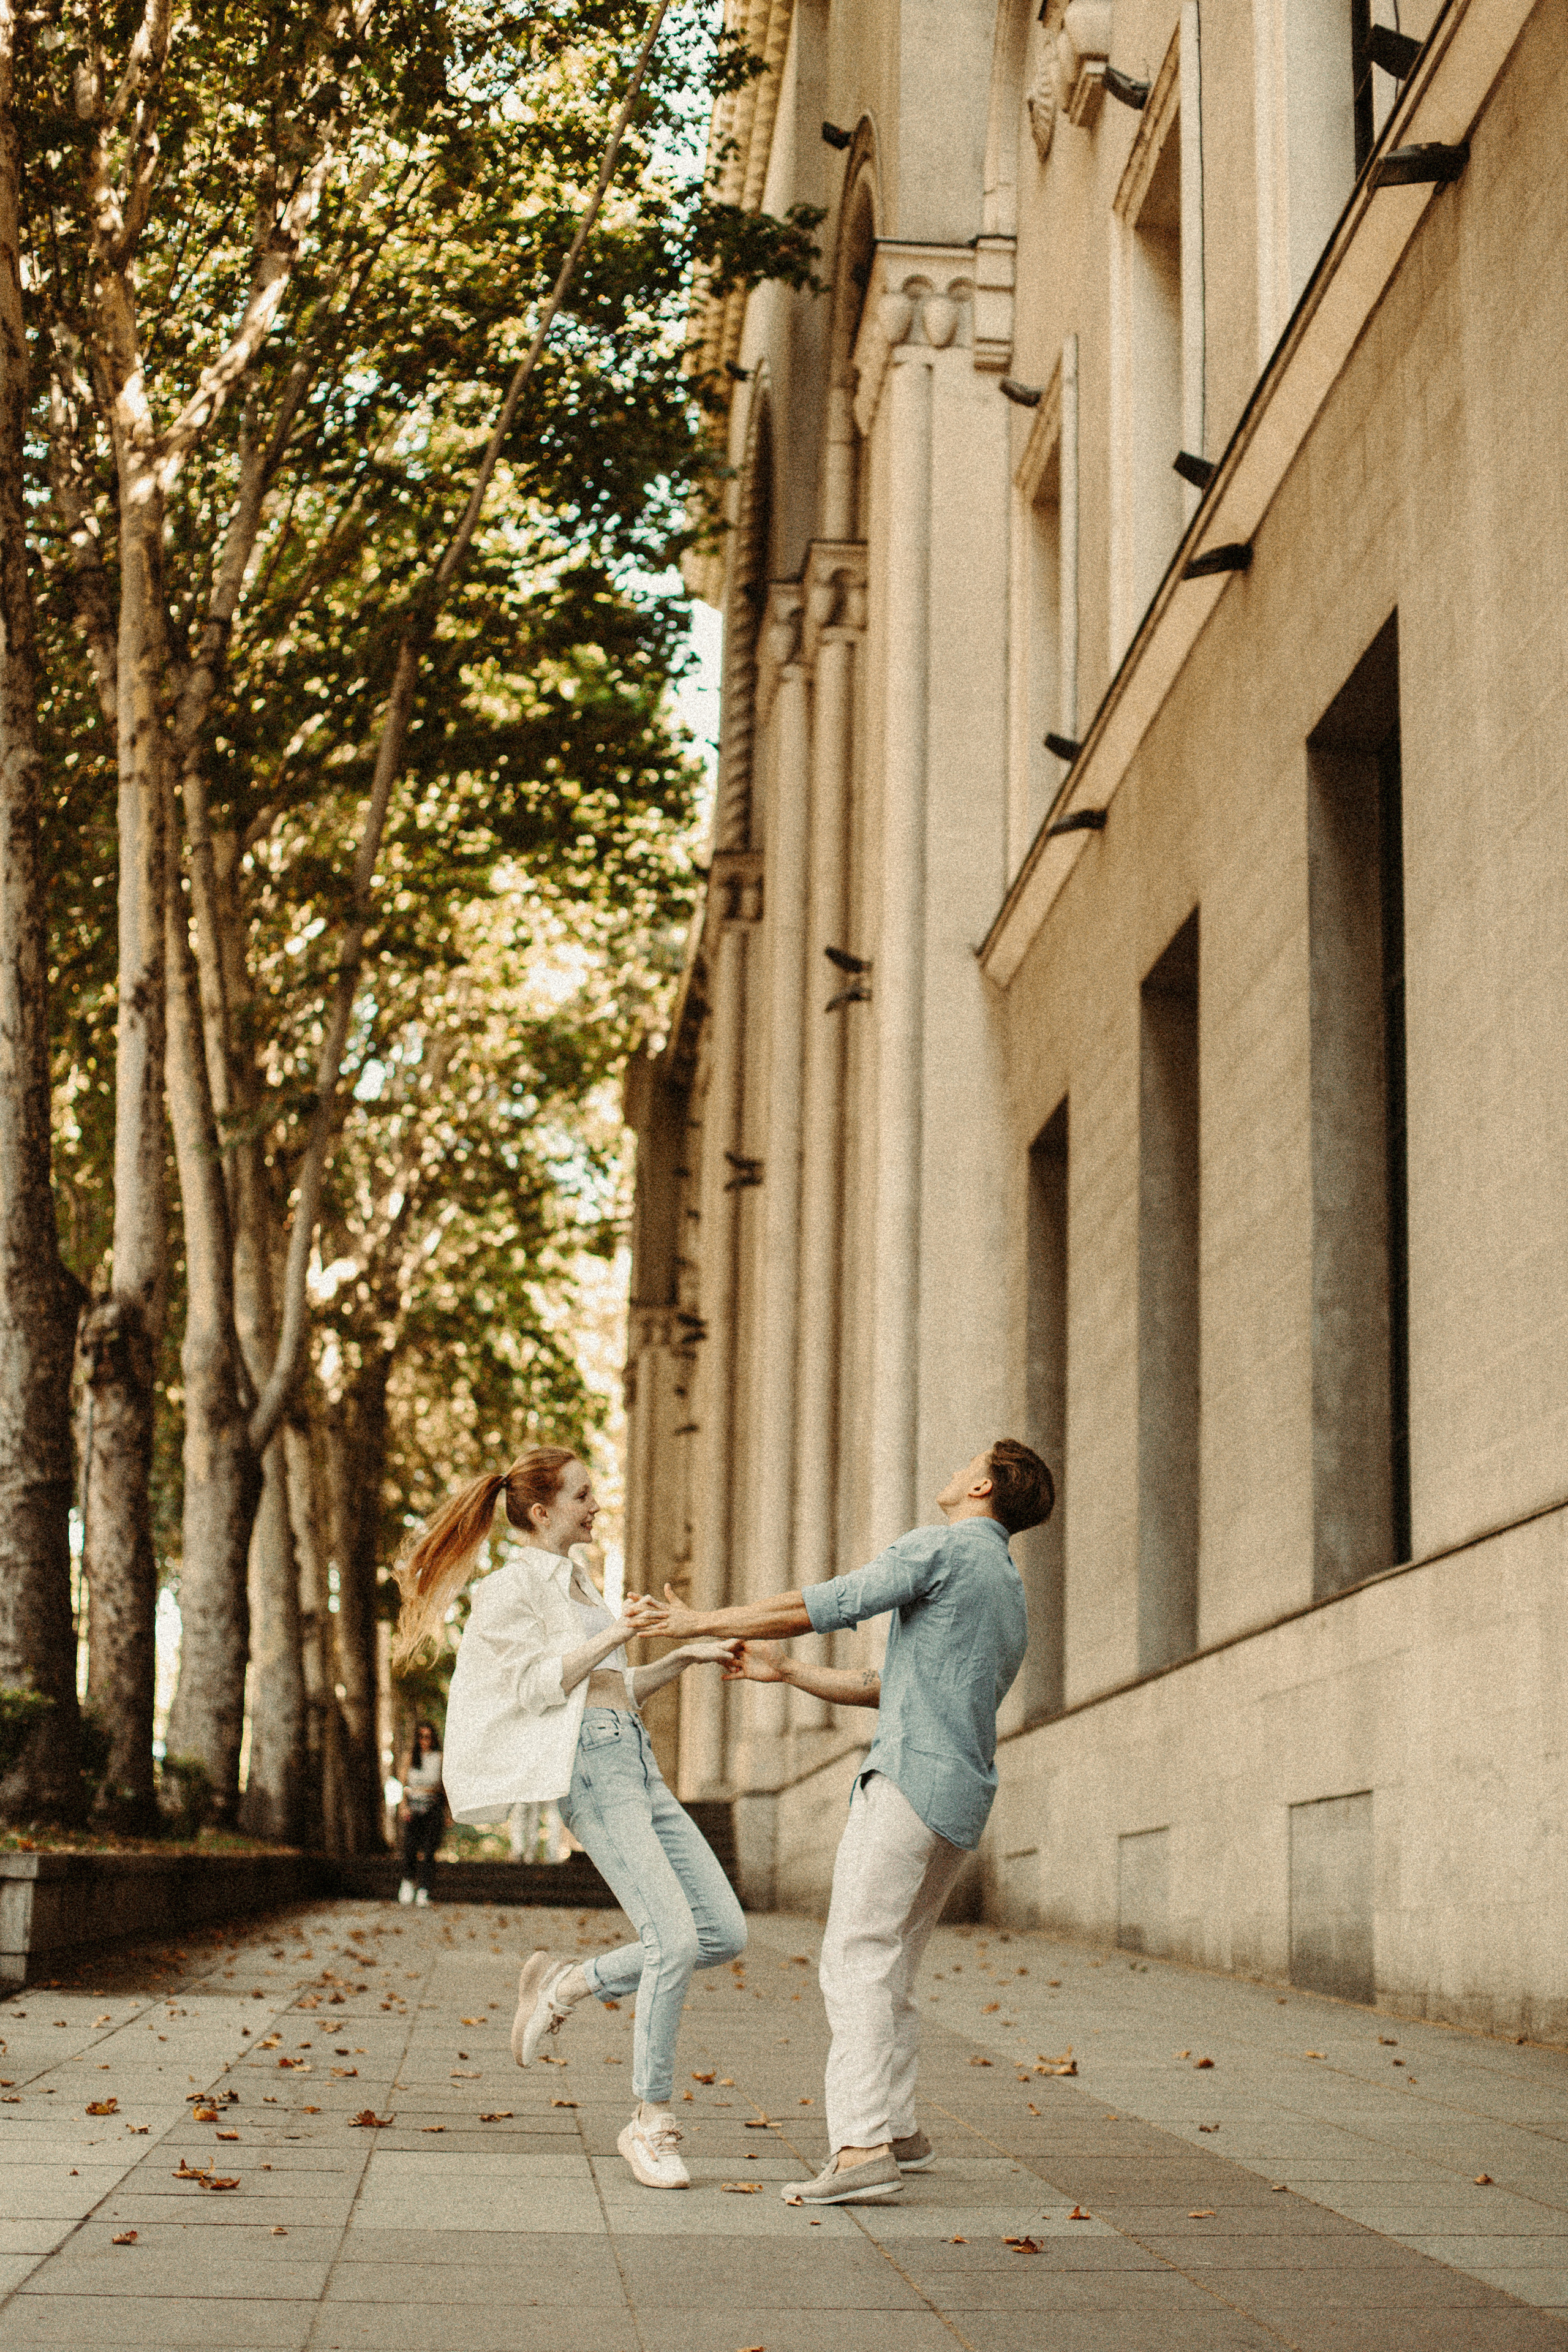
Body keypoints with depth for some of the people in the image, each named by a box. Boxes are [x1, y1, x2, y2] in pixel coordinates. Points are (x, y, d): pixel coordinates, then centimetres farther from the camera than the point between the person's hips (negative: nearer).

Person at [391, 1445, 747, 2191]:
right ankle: (651, 2123, -6)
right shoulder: (508, 1588, 0)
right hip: (587, 1767, -9)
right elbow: (536, 1685, -10)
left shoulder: (573, 1583, 25)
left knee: (726, 1934, 0)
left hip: (636, 1764, 9)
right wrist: (615, 1634, -13)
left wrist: (682, 1658, 17)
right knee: (676, 1939, -18)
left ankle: (568, 1983, 14)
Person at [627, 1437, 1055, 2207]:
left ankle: (862, 2148, -24)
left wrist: (700, 1621, 3)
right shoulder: (1011, 1596, 25)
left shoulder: (942, 1547, -3)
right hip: (964, 1804, 9)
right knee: (889, 1970, 17)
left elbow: (819, 1607, -5)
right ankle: (897, 2129, 22)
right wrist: (785, 1671, 28)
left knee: (856, 1963, -14)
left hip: (910, 1782, -9)